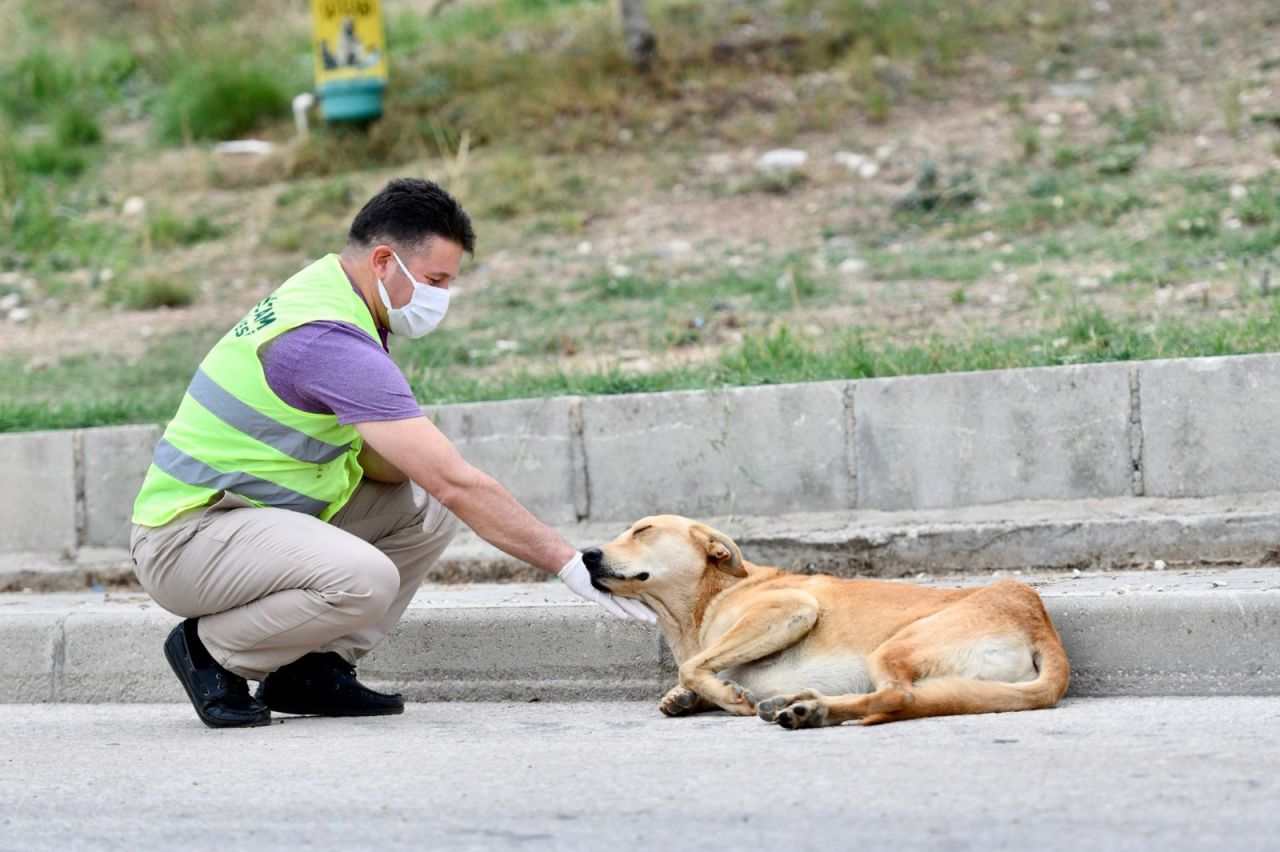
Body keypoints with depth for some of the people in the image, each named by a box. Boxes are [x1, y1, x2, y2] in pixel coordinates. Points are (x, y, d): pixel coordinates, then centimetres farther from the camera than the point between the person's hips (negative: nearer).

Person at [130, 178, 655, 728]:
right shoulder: (333, 343, -25)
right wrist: (569, 564, -23)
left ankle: (311, 671, 5)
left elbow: (377, 461, 13)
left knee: (427, 509, 5)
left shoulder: (325, 288, 7)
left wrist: (384, 459, -12)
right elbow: (458, 483, -26)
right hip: (184, 539, -10)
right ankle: (209, 651, -8)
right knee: (364, 579, -33)